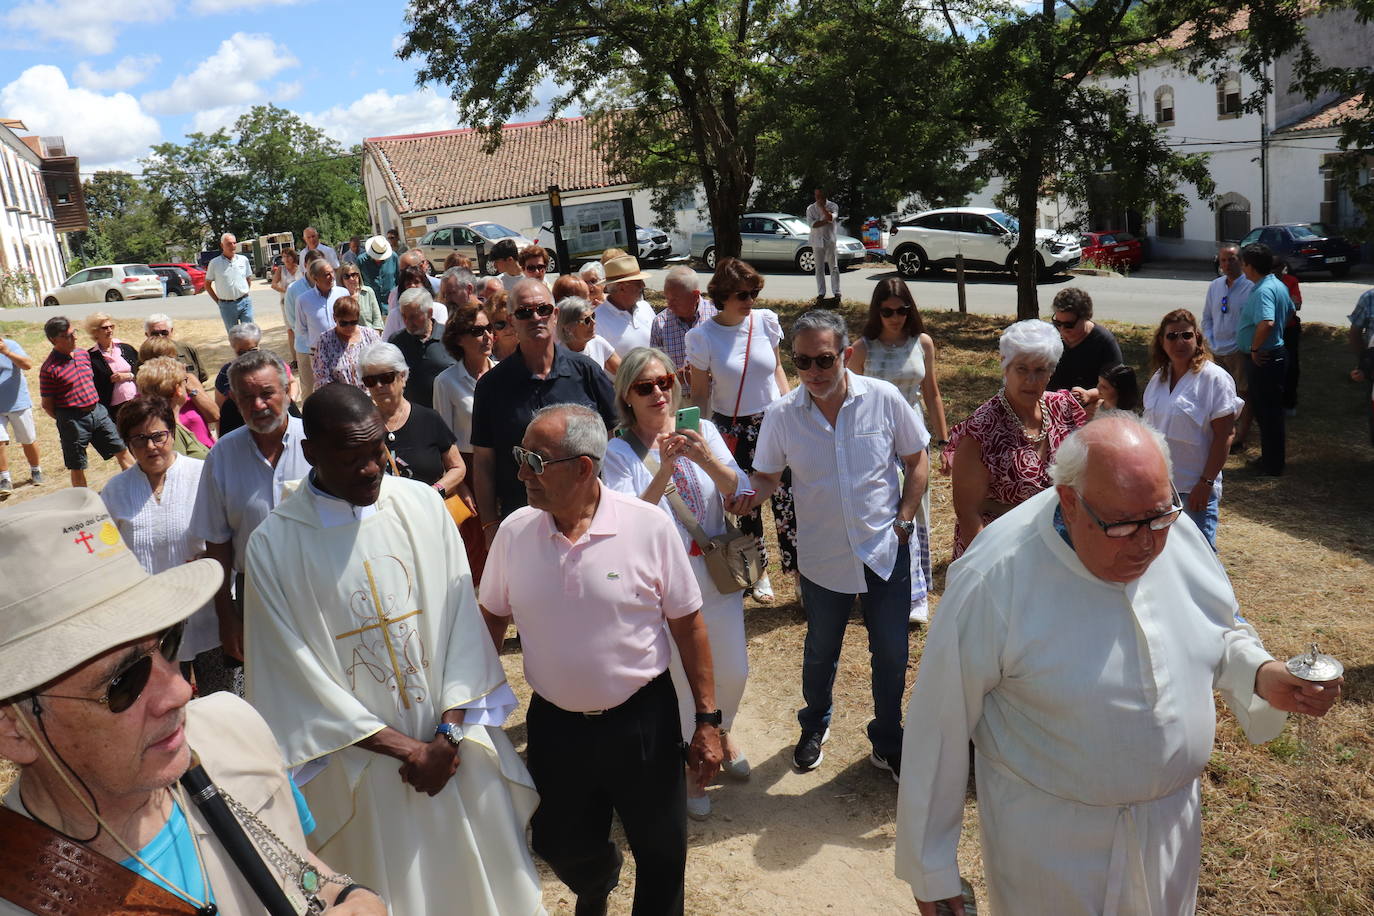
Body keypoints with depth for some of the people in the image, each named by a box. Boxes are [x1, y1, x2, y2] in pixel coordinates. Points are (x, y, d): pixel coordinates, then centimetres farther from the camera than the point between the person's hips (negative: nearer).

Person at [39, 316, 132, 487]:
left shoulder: (84, 354, 6)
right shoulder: (49, 368, -13)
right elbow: (46, 404, -7)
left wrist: (96, 408, 15)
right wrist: (66, 420, -3)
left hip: (97, 411, 6)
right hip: (72, 420, -6)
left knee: (121, 450, 6)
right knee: (77, 467, 7)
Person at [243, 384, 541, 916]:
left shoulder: (423, 505, -5)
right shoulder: (273, 545, -11)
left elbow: (461, 616, -5)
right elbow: (297, 672, -10)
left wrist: (450, 732, -12)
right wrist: (405, 747, -11)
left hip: (457, 744, 2)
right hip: (364, 759, -2)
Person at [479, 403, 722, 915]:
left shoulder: (649, 528, -16)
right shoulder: (514, 533, -7)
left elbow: (688, 625, -9)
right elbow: (491, 622, 6)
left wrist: (707, 722, -6)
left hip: (642, 719, -3)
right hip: (554, 724, 3)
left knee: (661, 856, 11)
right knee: (561, 847, 20)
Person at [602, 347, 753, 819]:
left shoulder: (702, 430, -2)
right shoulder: (618, 453, -9)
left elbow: (742, 493, -8)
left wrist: (705, 458, -25)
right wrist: (664, 470, -31)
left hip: (718, 574, 3)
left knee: (733, 672, 16)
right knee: (681, 679, 9)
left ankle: (721, 733, 48)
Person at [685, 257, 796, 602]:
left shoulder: (766, 320, -4)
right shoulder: (702, 336, -11)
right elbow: (700, 393, -3)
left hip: (774, 422, 2)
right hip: (732, 430, -1)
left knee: (787, 499, -2)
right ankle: (759, 573, 30)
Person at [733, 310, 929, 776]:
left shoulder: (884, 398, -11)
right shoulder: (781, 414, -12)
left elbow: (916, 461, 1)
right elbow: (767, 475, 1)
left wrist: (904, 520, -5)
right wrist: (749, 493, -21)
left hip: (885, 551, 0)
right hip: (822, 557, 0)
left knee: (891, 654, 11)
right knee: (821, 651, 20)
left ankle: (888, 743, 35)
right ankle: (814, 727, 47)